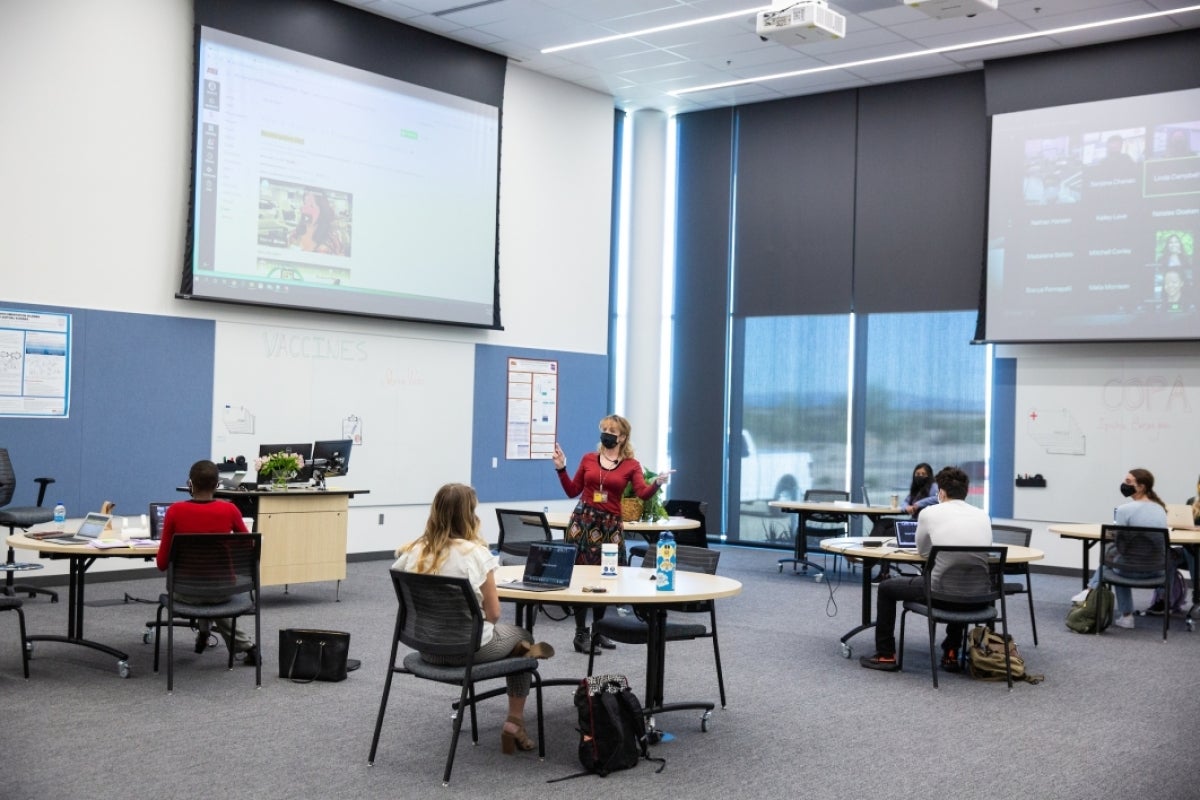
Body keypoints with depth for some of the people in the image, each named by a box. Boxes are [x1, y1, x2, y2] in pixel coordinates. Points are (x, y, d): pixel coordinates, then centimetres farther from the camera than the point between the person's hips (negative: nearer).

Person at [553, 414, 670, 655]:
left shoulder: (631, 465, 2)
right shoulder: (589, 459, 8)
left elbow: (643, 493, -11)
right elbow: (572, 491, 12)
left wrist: (657, 483, -30)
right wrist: (561, 468, 2)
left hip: (610, 524, 0)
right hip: (583, 520, 0)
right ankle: (581, 633, 5)